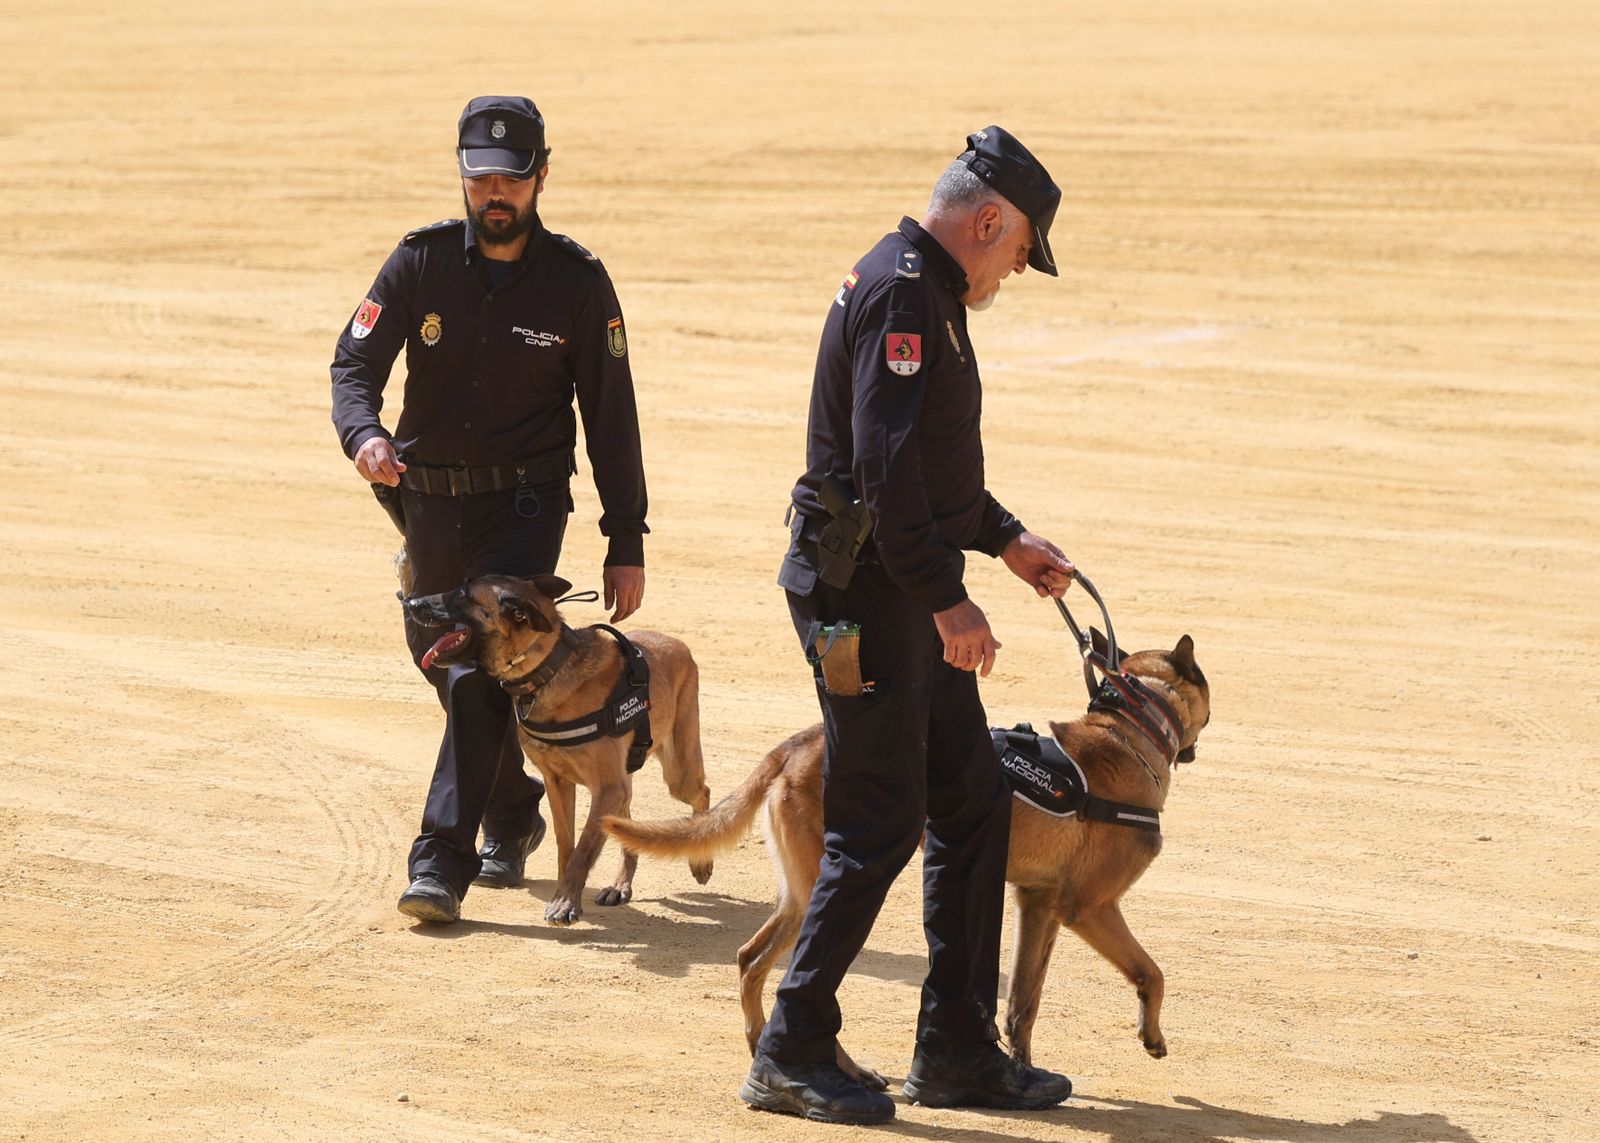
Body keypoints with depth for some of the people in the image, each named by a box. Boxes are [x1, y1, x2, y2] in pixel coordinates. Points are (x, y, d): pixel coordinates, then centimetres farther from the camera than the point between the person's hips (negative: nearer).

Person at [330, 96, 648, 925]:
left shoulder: (577, 281, -7)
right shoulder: (421, 262, -3)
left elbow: (610, 419, -3)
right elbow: (356, 363, -7)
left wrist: (626, 544, -5)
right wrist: (363, 433, -31)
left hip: (524, 504, -4)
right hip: (429, 503, 4)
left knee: (482, 670, -17)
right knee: (440, 660, 15)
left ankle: (442, 863, -18)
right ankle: (513, 810, 39)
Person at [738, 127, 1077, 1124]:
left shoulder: (928, 293, 17)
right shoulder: (902, 294, -17)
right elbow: (885, 464, -25)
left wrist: (1004, 538, 27)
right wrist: (946, 596, -25)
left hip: (909, 594, 11)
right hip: (864, 592, -11)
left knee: (975, 805, 12)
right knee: (879, 827, -7)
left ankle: (958, 1051, 18)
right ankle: (791, 1057, 1)